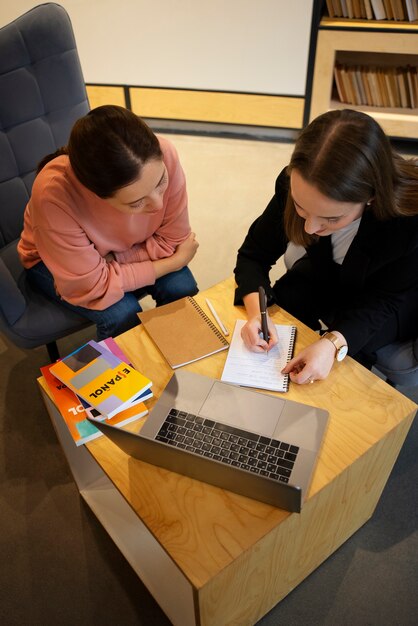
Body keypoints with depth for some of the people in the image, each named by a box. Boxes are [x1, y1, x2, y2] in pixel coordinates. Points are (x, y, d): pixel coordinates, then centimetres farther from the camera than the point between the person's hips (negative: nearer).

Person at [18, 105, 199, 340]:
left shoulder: (163, 156, -32)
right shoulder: (54, 194, -40)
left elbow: (172, 239, -18)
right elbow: (93, 286, -29)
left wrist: (111, 260, -27)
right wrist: (174, 263, -25)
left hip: (126, 246, 3)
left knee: (183, 289, -19)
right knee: (124, 315, -26)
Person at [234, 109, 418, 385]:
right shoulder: (295, 184, -28)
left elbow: (384, 300, -26)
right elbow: (254, 255, -18)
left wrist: (334, 344, -44)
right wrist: (256, 314, -36)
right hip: (328, 276, 3)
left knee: (348, 349, -24)